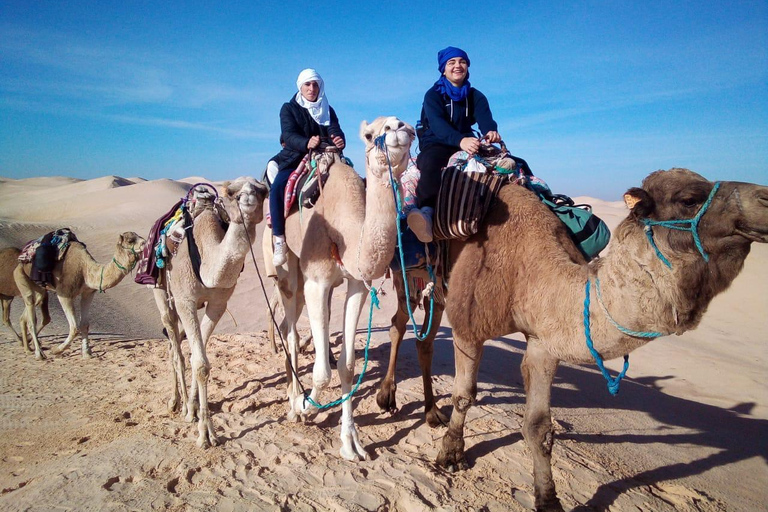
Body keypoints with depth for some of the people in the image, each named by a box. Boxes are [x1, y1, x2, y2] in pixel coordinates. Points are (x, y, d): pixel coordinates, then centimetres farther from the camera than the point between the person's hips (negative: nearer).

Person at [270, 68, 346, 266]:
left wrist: (339, 140, -29)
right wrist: (306, 143, -37)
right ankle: (279, 240, -27)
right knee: (277, 188, -31)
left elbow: (335, 131, -2)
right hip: (294, 159, -3)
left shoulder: (328, 110, 16)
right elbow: (288, 135, -14)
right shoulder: (289, 109, 4)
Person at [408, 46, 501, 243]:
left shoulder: (475, 96, 10)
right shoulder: (433, 94, -3)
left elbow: (485, 118, -11)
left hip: (467, 143, 5)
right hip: (436, 145, -4)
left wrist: (491, 131, -38)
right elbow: (437, 123, -23)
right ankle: (426, 211, -54)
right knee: (430, 163, -40)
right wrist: (460, 140, -44)